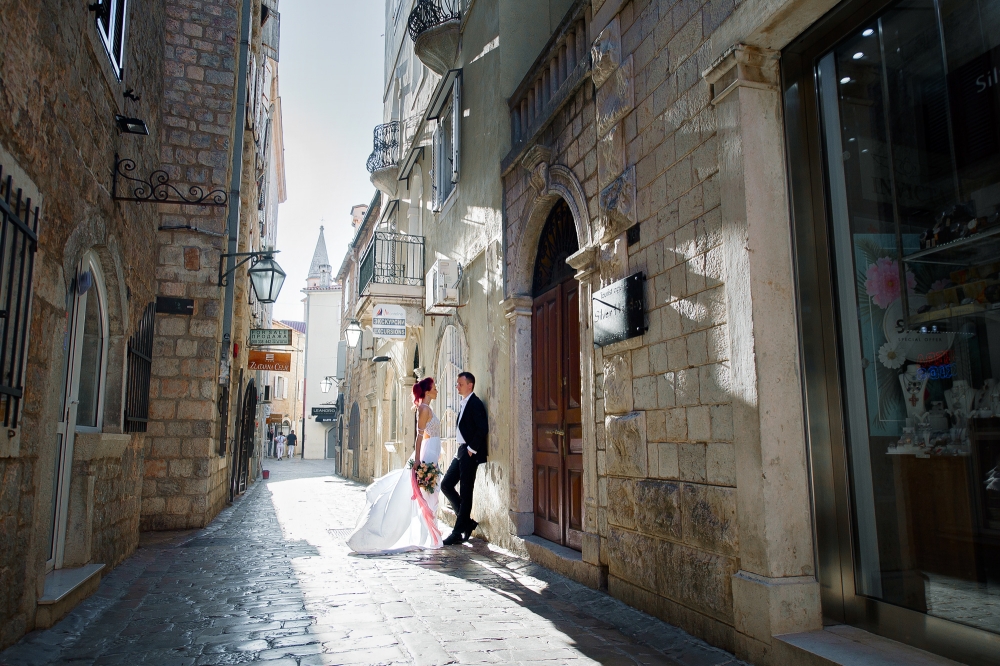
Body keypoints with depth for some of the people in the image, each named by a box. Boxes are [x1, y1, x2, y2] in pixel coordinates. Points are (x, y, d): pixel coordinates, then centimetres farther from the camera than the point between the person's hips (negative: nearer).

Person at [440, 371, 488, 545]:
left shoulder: (475, 403, -13)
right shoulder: (463, 403, 15)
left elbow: (483, 429, -21)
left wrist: (471, 449, -15)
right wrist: (463, 450, 11)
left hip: (470, 453, -10)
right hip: (462, 452, 10)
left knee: (465, 492, -2)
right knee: (446, 485, 10)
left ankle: (459, 532, 6)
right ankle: (467, 521, 20)